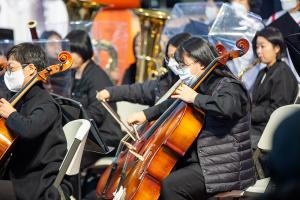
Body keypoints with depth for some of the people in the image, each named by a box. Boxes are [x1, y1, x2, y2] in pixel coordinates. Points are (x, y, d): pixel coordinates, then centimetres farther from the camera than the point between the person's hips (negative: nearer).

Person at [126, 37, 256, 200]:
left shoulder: (229, 87, -13)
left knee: (170, 186, -24)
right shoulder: (203, 87, 13)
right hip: (201, 160, 10)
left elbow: (226, 107, -37)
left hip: (226, 169, -10)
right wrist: (146, 115, 19)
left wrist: (195, 98, -25)